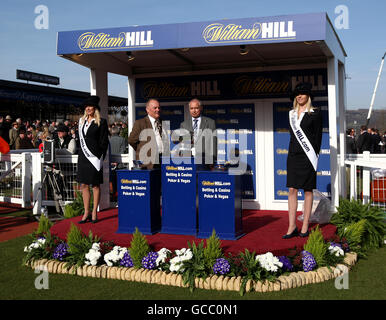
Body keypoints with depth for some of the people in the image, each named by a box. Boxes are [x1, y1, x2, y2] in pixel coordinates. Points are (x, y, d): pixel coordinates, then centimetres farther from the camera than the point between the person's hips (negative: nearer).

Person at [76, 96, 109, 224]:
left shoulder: (101, 122, -2)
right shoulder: (82, 121, 14)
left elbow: (104, 141, -4)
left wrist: (100, 157, -9)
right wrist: (82, 152, 13)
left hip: (94, 156, -5)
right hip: (83, 156, 5)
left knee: (95, 185, 1)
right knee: (84, 185, 4)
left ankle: (94, 213, 8)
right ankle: (86, 212, 12)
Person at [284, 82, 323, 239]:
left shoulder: (315, 113, 0)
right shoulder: (291, 114, 13)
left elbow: (318, 135, -1)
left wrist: (314, 155, -5)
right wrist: (293, 151, 10)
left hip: (307, 156, -4)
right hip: (293, 155, 5)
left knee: (308, 191, 1)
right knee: (292, 190, 0)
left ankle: (305, 227, 6)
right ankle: (292, 227, 2)